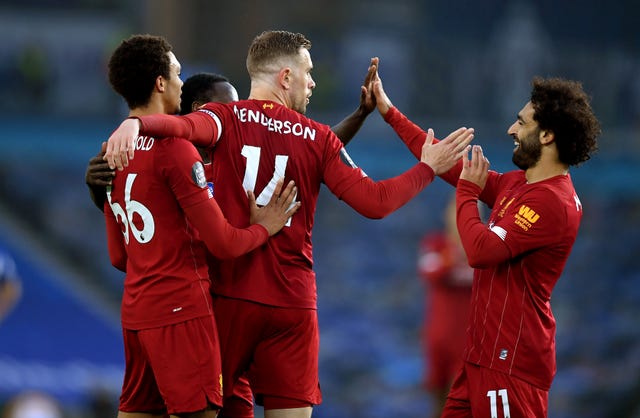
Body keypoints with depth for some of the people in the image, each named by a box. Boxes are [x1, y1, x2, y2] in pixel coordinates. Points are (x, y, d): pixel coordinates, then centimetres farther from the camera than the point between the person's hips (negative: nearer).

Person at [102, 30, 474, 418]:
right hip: (293, 302, 1)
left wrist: (137, 123, -44)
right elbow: (375, 202, 1)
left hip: (230, 295, -1)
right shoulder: (318, 138, 3)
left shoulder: (226, 119, -1)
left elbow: (184, 126, -25)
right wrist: (427, 168, 15)